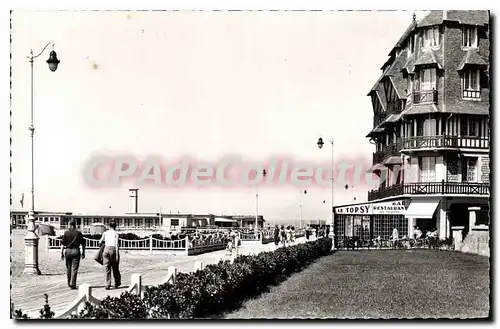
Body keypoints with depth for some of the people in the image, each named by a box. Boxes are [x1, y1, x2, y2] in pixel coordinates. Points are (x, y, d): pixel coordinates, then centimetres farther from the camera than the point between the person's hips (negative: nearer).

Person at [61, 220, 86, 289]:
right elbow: (83, 244, 3)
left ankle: (69, 283, 25)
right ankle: (73, 284, -7)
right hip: (76, 251, -1)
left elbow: (63, 244, -2)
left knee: (68, 268, 15)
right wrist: (83, 252, 11)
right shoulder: (79, 233, 1)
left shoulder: (66, 233, 1)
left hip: (68, 251, 1)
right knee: (74, 269, -1)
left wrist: (62, 253, 2)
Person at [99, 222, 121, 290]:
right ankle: (117, 283, 26)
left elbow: (100, 242, 14)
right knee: (115, 268, 13)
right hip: (113, 250, -2)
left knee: (107, 268, 3)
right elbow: (116, 244, -8)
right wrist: (117, 255, -9)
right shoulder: (115, 233, 1)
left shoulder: (105, 233, 9)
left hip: (106, 249, 2)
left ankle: (108, 284, -5)